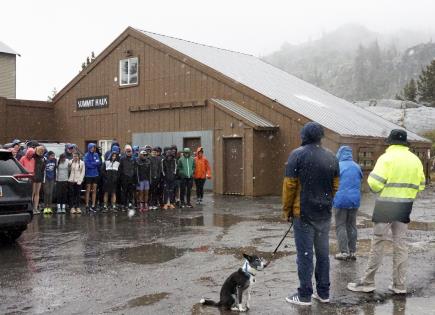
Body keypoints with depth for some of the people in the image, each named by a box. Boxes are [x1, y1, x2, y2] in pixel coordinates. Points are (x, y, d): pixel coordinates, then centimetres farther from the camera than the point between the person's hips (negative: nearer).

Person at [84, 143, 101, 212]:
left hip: (95, 175, 4)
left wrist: (91, 163, -12)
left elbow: (99, 163, -3)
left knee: (94, 190, 6)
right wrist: (95, 163, -7)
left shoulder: (96, 155, 5)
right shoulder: (86, 155, -7)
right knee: (88, 190, 3)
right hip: (88, 175, -4)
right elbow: (87, 164, -16)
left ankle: (93, 206, 12)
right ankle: (87, 206, 10)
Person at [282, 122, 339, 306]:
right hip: (324, 214, 5)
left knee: (305, 253, 0)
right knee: (323, 253, 13)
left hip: (303, 213, -5)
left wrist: (286, 210, -1)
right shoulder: (331, 157, 6)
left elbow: (289, 185, -10)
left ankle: (304, 295, 5)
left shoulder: (298, 154, -9)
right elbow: (335, 186, 10)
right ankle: (323, 293, 21)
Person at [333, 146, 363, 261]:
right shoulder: (357, 167, 5)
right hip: (355, 200, 5)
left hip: (341, 200, -5)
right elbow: (359, 183, 15)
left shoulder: (338, 166, -11)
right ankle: (352, 251, 15)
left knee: (340, 226, 3)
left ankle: (344, 252, 0)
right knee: (352, 226, 12)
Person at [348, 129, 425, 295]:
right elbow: (420, 185, 8)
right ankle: (399, 284, 15)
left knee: (378, 243, 1)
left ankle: (367, 282, 6)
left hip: (386, 205, -5)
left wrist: (374, 183, 4)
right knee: (400, 243, 11)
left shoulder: (386, 157, -10)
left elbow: (375, 183, -17)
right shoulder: (415, 159, 6)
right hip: (405, 206, 5)